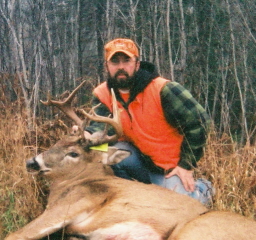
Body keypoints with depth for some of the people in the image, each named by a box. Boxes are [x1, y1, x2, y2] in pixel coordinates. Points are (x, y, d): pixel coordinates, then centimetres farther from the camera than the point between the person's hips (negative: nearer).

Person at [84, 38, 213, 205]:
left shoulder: (163, 90, -19)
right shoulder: (102, 94, -5)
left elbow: (198, 122, -17)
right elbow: (101, 125, -19)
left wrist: (186, 165, -15)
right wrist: (87, 135, -44)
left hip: (170, 169, -3)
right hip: (139, 160, 4)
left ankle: (200, 188, 14)